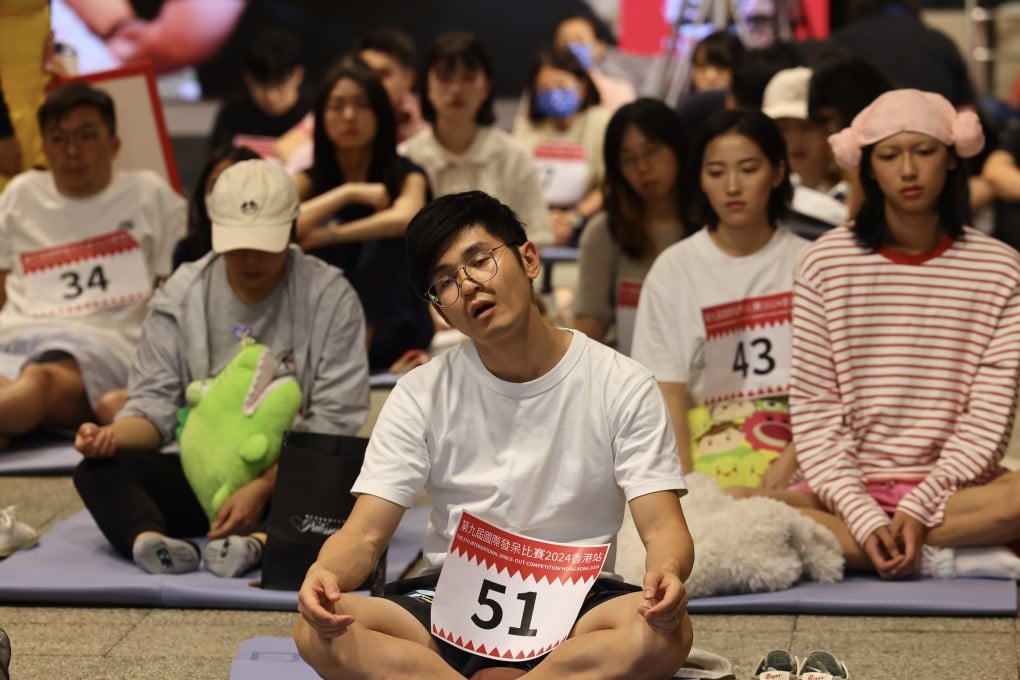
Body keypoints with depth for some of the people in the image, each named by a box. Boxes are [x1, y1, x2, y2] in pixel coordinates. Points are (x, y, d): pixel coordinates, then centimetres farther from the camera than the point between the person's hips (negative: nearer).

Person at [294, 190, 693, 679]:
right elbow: (364, 534, -3)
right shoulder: (423, 395, 3)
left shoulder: (623, 387, -1)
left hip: (576, 607, -1)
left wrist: (666, 572, -33)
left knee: (665, 630, -35)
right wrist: (325, 573, -28)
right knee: (320, 630, -27)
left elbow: (664, 529, -7)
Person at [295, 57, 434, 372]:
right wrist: (347, 193, -16)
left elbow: (404, 218, -25)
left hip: (394, 334, -1)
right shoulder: (309, 180, 4)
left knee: (386, 237, -25)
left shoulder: (405, 175, 0)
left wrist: (328, 235, -21)